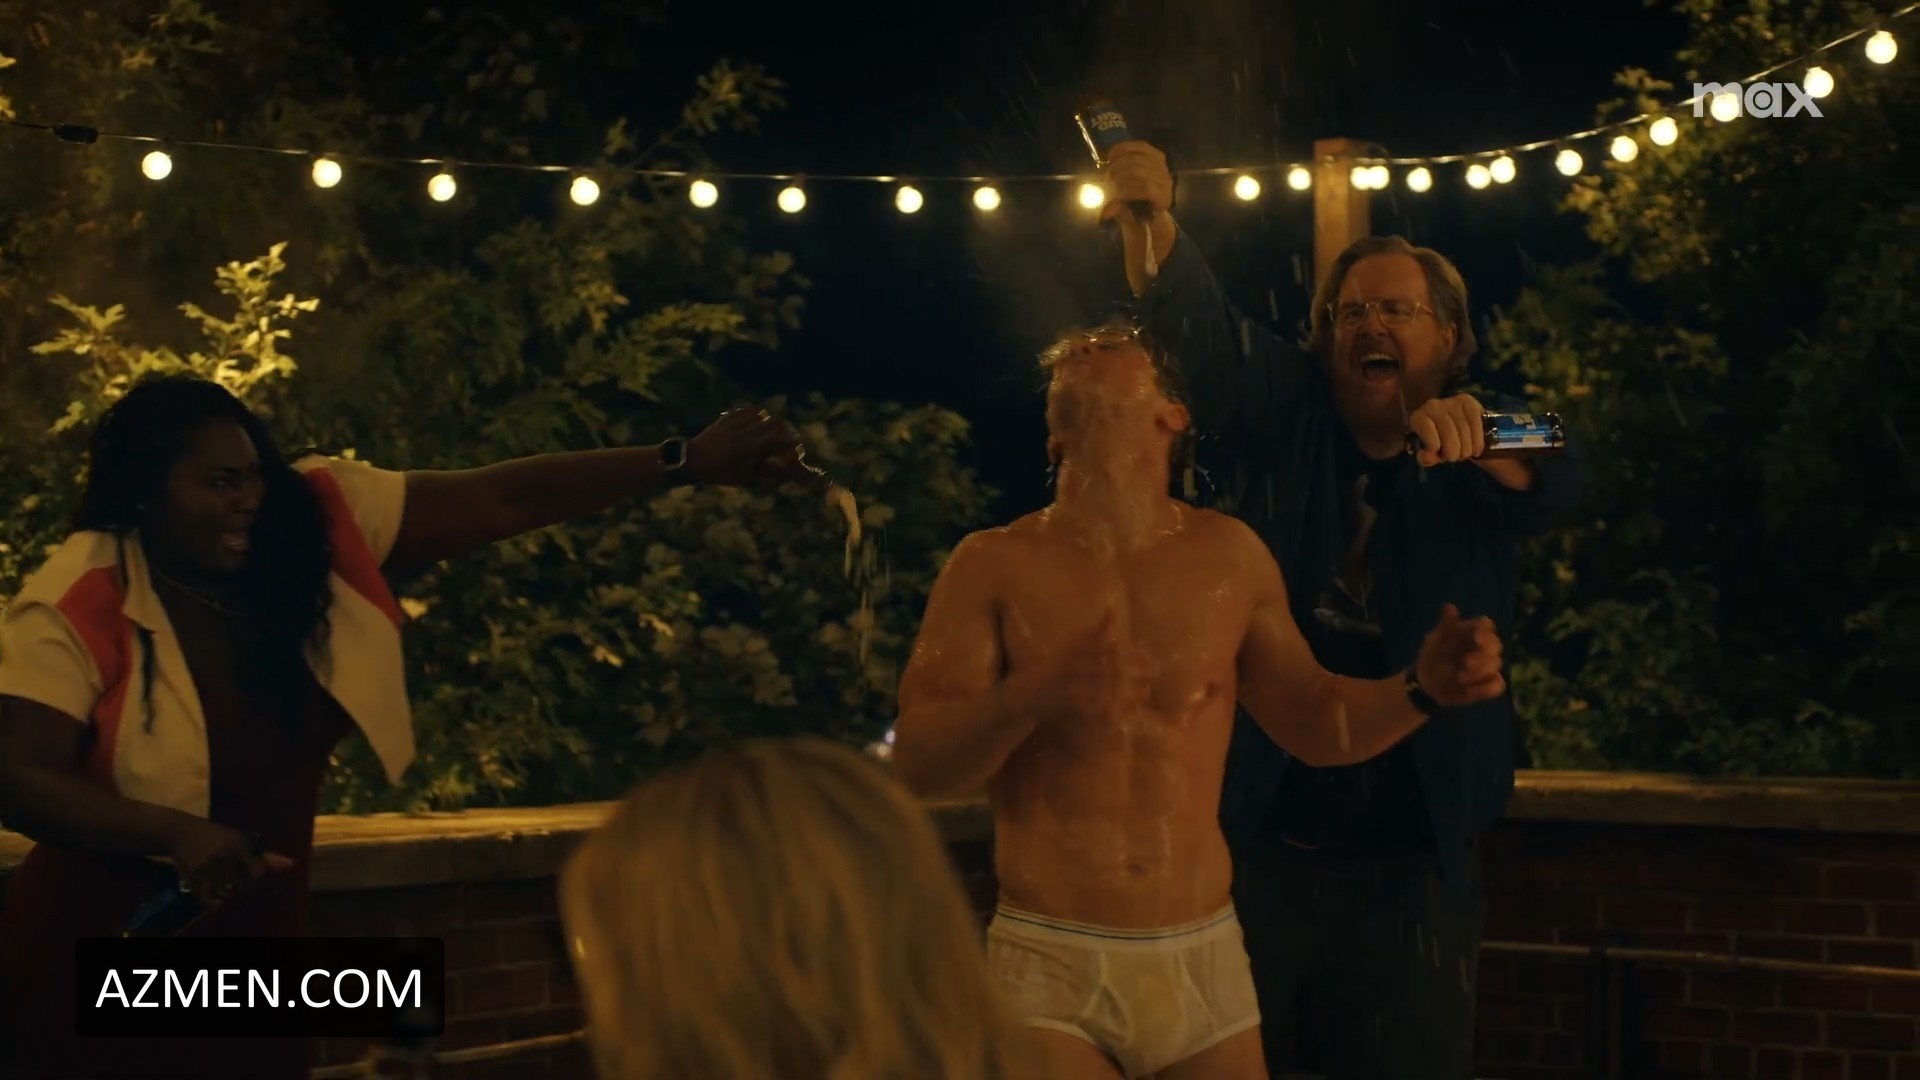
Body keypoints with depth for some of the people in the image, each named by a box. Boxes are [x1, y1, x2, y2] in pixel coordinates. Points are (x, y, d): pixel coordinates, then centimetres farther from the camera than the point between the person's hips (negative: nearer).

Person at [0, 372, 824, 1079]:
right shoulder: (76, 607, -16)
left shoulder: (316, 521, -6)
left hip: (253, 957, 5)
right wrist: (177, 831, -35)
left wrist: (689, 462, -12)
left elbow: (506, 499, -8)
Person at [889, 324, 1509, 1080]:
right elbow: (918, 765, -9)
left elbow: (1310, 719, 14)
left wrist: (1419, 688, -5)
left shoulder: (1228, 556, 5)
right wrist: (1034, 695, -27)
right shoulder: (995, 566, -3)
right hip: (1051, 961, -2)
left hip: (1202, 957, 2)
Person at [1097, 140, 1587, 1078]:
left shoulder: (1479, 456, 4)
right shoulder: (1281, 413, 5)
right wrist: (1149, 225, -31)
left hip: (1411, 851, 0)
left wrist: (1475, 431, -40)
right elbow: (1193, 324, -10)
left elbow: (1556, 481, -17)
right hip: (1254, 832, 0)